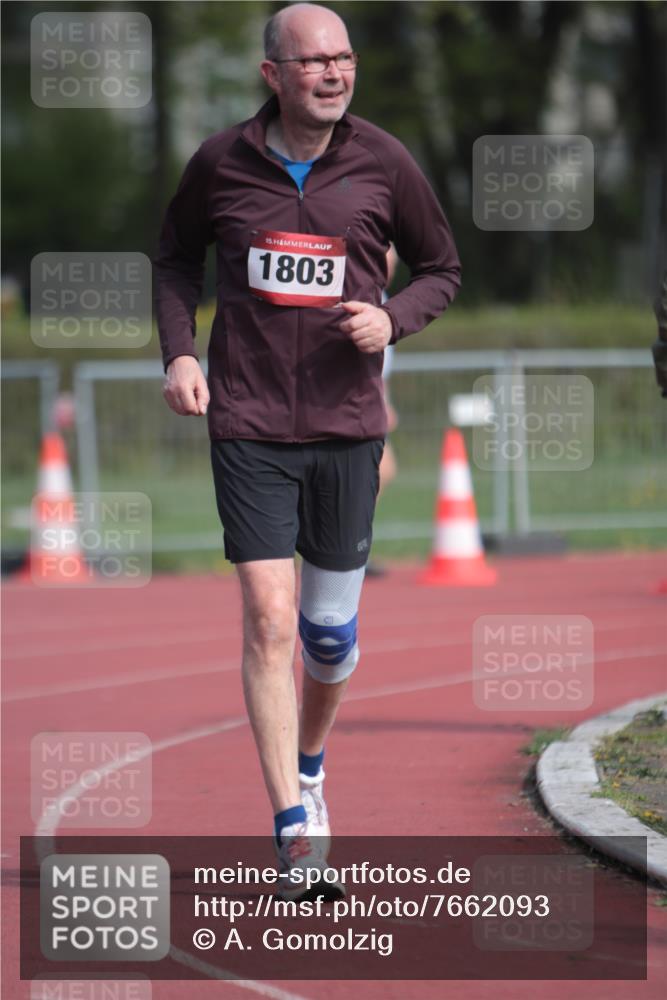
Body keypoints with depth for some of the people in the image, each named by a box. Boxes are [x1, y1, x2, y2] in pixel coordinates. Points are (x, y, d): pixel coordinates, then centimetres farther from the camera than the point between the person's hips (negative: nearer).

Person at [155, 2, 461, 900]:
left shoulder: (383, 164, -1)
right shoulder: (220, 163, -2)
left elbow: (441, 268, 11)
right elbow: (177, 257, 15)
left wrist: (393, 321, -9)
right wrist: (179, 352, 0)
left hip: (347, 423, 1)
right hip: (248, 425, -1)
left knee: (332, 628, 8)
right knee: (269, 618, -12)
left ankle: (308, 764, 38)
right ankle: (294, 829, -11)